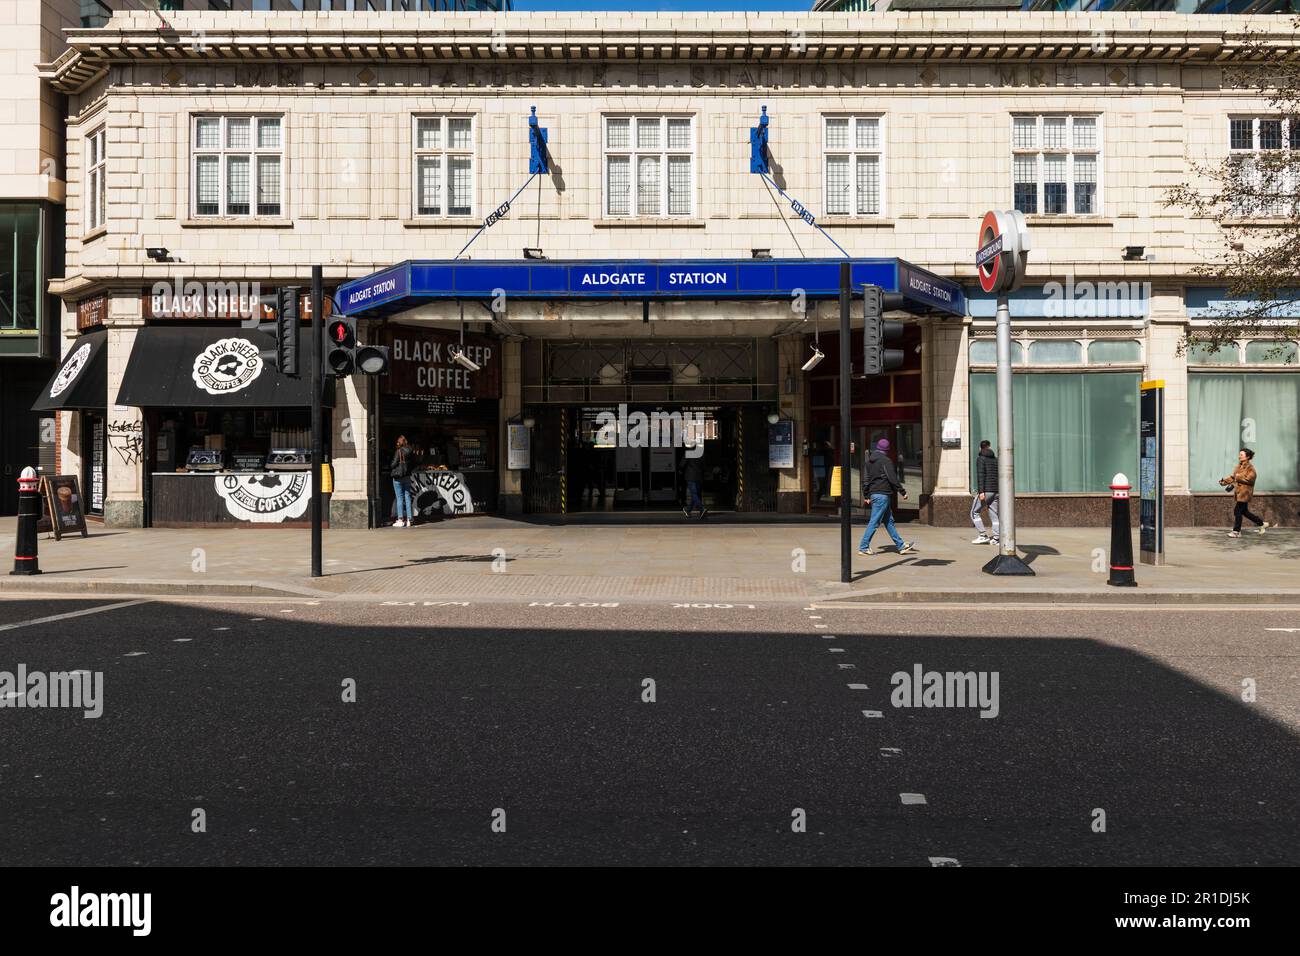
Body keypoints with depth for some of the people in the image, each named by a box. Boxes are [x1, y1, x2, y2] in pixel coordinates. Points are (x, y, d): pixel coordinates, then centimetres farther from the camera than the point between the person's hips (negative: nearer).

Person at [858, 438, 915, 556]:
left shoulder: (870, 461, 14)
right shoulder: (885, 460, -12)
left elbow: (865, 479, 17)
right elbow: (892, 478, -14)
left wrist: (866, 496, 21)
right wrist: (903, 492, -7)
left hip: (873, 493, 9)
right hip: (882, 494, -9)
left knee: (889, 521, 13)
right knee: (874, 522, -7)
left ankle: (901, 546, 18)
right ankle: (863, 547, -6)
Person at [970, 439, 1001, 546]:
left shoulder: (980, 459, -4)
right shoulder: (996, 459, 15)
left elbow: (980, 475, -15)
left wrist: (981, 491, -19)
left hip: (985, 491, -6)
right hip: (996, 491, 6)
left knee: (974, 512, 4)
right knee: (994, 515, 6)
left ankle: (983, 536, -4)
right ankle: (996, 538, -2)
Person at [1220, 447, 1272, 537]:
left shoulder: (1250, 467, -13)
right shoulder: (1239, 466, 12)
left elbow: (1250, 479, -22)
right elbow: (1233, 477, 17)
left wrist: (1239, 477, -20)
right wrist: (1224, 481, 5)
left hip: (1245, 492, -9)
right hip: (1239, 492, 9)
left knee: (1237, 511, -7)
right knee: (1244, 511, 16)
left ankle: (1236, 531, 3)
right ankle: (1263, 524, 30)